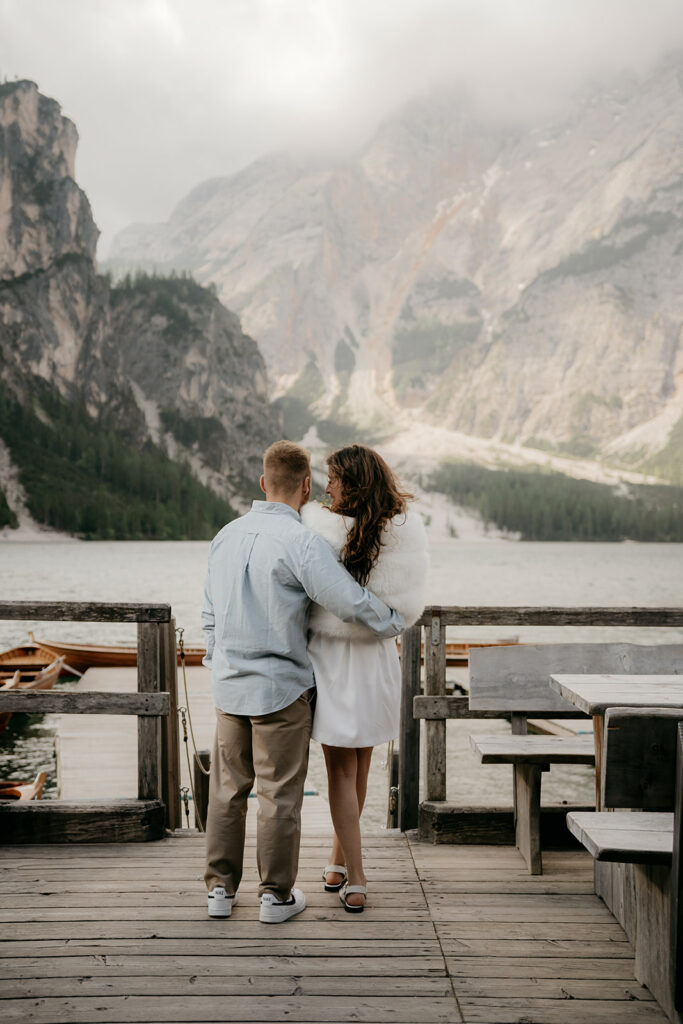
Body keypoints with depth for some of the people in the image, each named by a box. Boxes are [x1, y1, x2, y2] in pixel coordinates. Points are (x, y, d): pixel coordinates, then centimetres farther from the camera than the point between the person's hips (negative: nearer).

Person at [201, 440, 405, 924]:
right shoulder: (302, 542, -17)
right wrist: (396, 621, -1)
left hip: (229, 687, 6)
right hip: (281, 688, -6)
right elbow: (352, 601, -19)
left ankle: (221, 888, 24)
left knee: (227, 789, 14)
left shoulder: (227, 534, 6)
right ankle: (277, 894, 17)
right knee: (280, 794, 6)